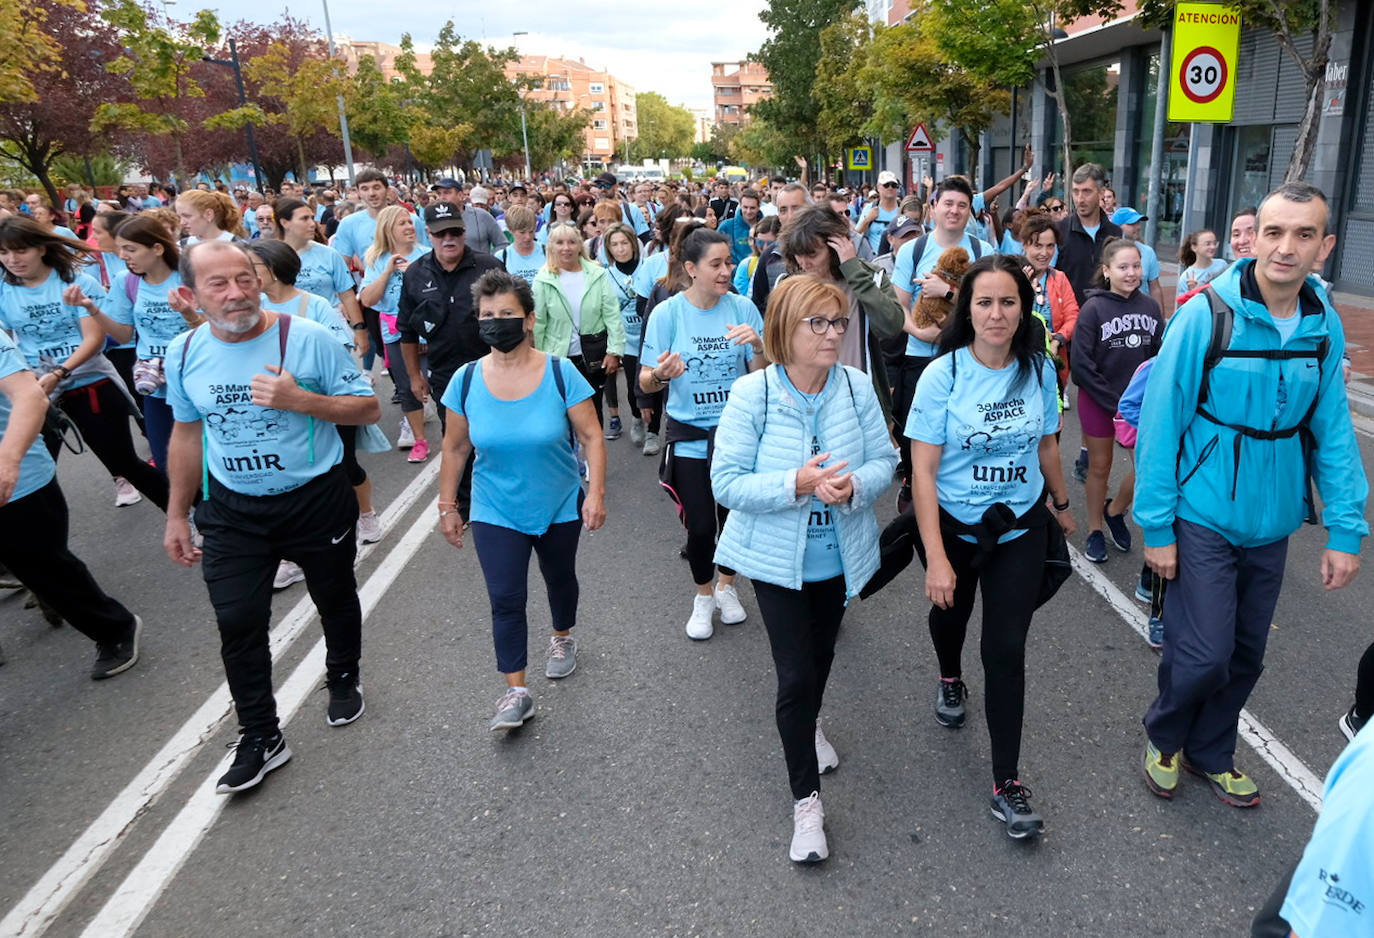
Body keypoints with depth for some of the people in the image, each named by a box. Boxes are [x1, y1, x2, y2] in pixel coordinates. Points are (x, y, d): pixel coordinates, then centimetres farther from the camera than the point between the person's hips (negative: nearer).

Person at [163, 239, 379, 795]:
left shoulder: (308, 339, -16)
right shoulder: (184, 354, -3)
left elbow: (368, 409, -12)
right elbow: (187, 433, 10)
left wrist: (301, 400, -29)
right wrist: (177, 514, 12)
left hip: (315, 499, -2)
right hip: (233, 510, 3)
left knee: (335, 601, 17)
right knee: (237, 623, 0)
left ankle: (343, 680, 46)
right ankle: (260, 739, 17)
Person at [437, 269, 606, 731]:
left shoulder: (560, 373, -15)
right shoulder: (467, 379, -9)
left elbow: (591, 437, -11)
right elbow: (455, 448, 0)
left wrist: (596, 494, -17)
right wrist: (447, 506, 3)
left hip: (560, 507, 0)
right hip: (495, 512, 0)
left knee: (559, 578, 21)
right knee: (505, 600, -4)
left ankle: (562, 638, 51)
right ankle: (516, 692, 7)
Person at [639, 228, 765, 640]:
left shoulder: (743, 308, -5)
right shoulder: (667, 313, -9)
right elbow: (645, 383, -6)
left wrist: (759, 346, -24)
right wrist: (661, 374, -28)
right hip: (690, 437, -1)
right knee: (700, 526, 2)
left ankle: (727, 586, 40)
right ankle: (703, 597, 29)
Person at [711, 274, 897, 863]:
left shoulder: (857, 387, -10)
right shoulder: (752, 394, -19)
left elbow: (884, 460, -4)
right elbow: (726, 482, -19)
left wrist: (853, 485, -26)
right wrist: (796, 485, -32)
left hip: (839, 554, 4)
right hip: (777, 558, -4)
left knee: (821, 655, 25)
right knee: (795, 674, -3)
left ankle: (808, 727, 58)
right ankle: (806, 799, 16)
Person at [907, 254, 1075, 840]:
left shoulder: (1039, 370, -8)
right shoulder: (943, 375, -17)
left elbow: (1045, 445, 8)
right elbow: (923, 471, -18)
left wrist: (1061, 506, 20)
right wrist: (935, 559, -22)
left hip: (1020, 528, 1)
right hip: (955, 525, 0)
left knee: (1005, 649, -5)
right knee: (950, 611, 24)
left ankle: (1007, 782, 6)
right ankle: (950, 679, 59)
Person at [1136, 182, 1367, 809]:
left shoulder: (1325, 326, -1)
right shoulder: (1207, 315, -15)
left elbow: (1332, 432, 4)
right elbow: (1160, 422, -13)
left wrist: (1345, 530, 0)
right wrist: (1156, 524, -13)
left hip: (1272, 523, 5)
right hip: (1202, 517, -5)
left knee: (1246, 655, 16)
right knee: (1204, 655, -5)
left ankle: (1209, 752, 40)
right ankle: (1163, 735, 27)